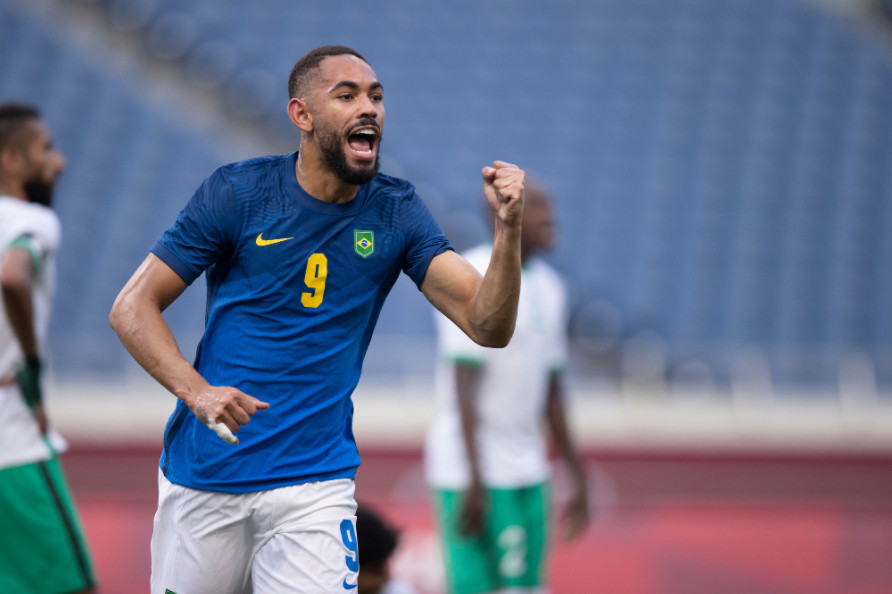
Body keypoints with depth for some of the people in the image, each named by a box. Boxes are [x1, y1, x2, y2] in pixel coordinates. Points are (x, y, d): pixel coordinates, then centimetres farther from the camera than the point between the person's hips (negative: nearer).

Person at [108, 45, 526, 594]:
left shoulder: (395, 212, 1)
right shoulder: (238, 193, -5)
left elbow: (488, 327, -7)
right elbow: (132, 308, -4)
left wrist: (508, 228, -25)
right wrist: (195, 391, -20)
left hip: (314, 481, 0)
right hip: (204, 474, 0)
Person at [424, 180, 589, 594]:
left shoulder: (547, 287, 13)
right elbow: (464, 382, -18)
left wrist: (576, 476, 19)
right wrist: (474, 481, -24)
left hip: (527, 473, 9)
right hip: (469, 470, -9)